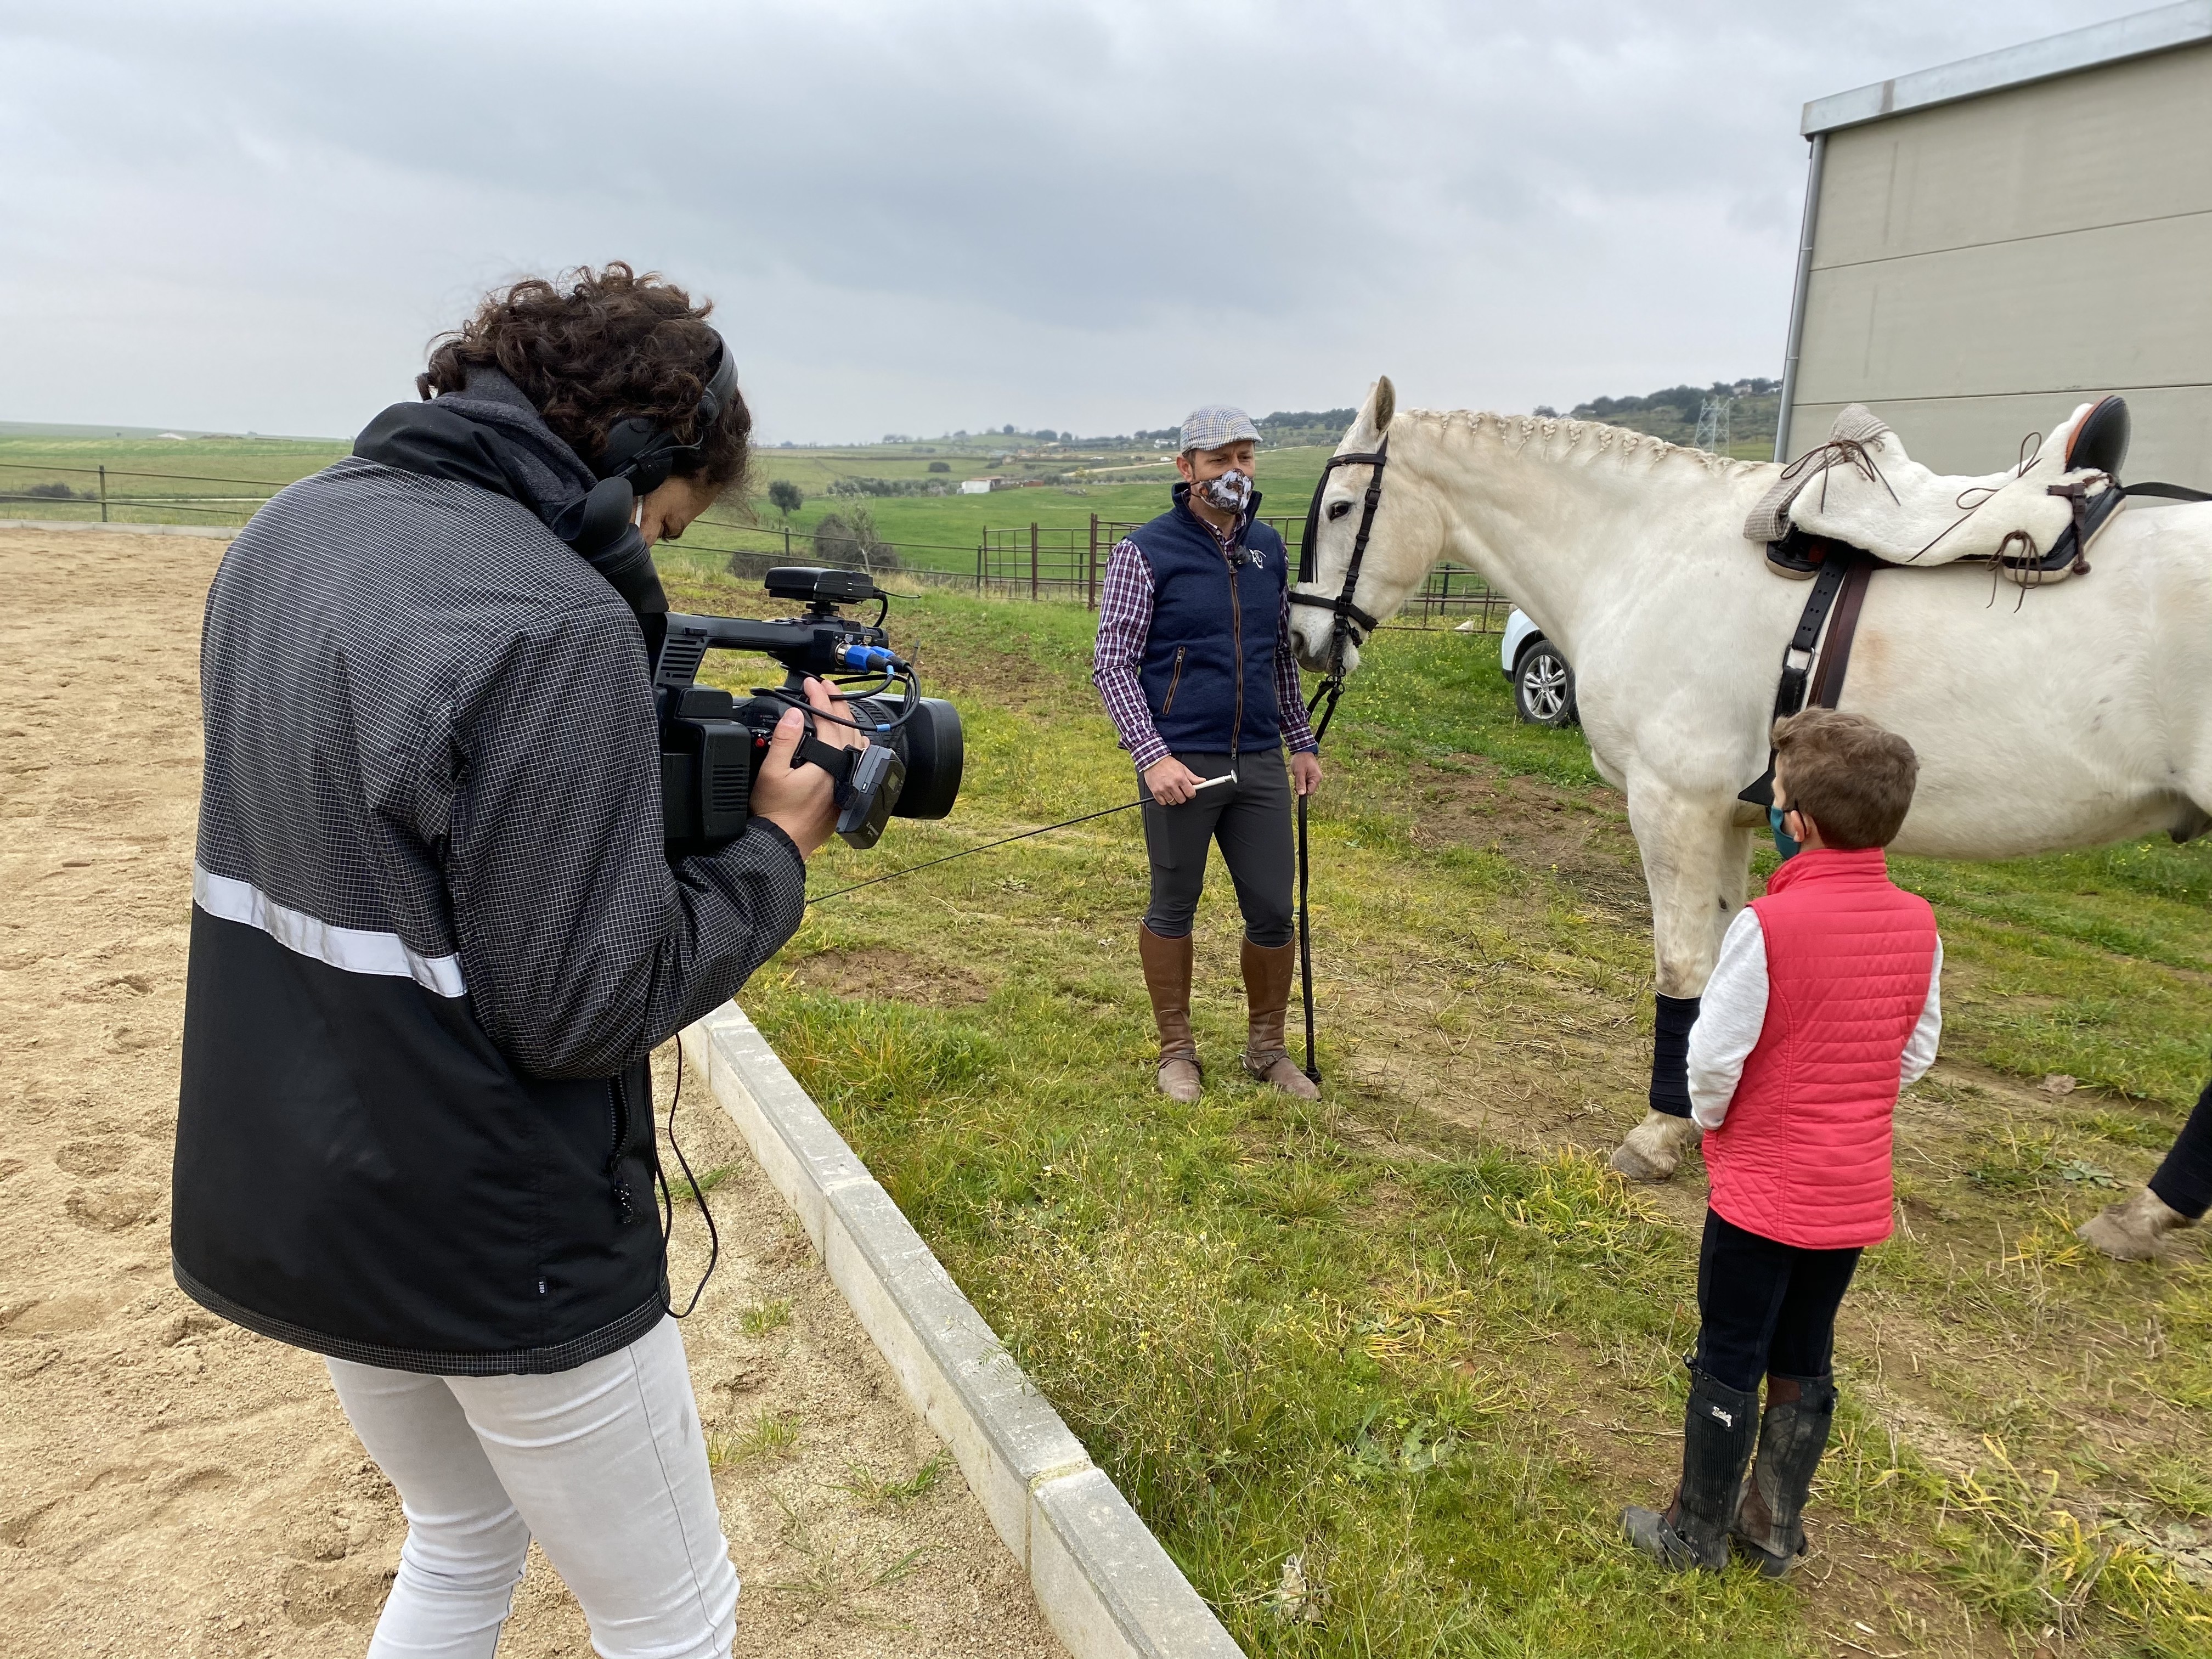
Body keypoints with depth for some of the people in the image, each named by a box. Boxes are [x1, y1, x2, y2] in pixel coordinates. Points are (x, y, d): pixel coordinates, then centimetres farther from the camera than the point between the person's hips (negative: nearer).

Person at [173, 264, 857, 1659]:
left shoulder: (286, 535, 2)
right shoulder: (556, 620, -25)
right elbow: (586, 1009, -24)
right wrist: (780, 844, -11)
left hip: (286, 1211, 9)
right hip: (496, 1253, -8)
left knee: (464, 1542, 32)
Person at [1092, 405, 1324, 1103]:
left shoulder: (1269, 548, 9)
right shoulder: (1146, 551, -8)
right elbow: (1112, 664, -10)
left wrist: (1303, 742, 16)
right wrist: (1153, 756, -19)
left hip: (1260, 763, 5)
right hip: (1180, 764, -4)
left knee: (1273, 912, 9)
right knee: (1174, 908, 9)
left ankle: (1267, 1049, 28)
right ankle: (1177, 1051, 26)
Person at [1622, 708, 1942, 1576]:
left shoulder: (1767, 924, -24)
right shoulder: (1917, 925, -5)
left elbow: (1714, 1056, -19)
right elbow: (1917, 1053, 6)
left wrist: (1711, 1119, 0)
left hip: (1762, 1188, -6)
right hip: (1857, 1191, 6)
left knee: (1729, 1364, 10)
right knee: (1805, 1361, 20)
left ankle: (1697, 1534, 26)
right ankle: (1776, 1528, 35)